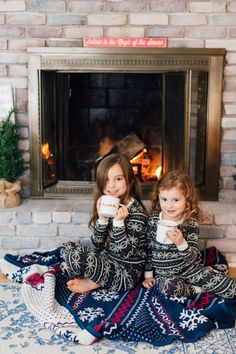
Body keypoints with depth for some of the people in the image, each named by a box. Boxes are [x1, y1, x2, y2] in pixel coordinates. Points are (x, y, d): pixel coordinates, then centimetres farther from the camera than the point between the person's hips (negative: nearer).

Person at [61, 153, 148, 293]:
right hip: (108, 262, 8)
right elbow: (97, 246, -2)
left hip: (127, 272, -8)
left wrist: (119, 222, -28)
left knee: (76, 258, -25)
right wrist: (102, 219, -17)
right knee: (67, 247, 9)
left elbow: (126, 253, -22)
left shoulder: (136, 211, -18)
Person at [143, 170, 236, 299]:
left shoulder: (191, 224, -11)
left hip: (190, 268, -1)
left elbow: (192, 259, -15)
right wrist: (148, 274, 5)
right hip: (165, 274, 1)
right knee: (168, 287, -36)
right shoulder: (153, 220, -7)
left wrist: (181, 243, -34)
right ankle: (198, 289, -8)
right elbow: (148, 248, 5)